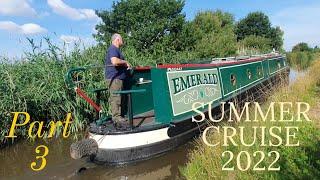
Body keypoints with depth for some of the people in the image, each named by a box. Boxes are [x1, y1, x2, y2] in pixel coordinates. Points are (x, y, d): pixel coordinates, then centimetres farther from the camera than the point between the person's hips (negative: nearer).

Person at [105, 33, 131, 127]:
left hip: (117, 78, 11)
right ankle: (117, 118, -7)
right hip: (114, 78, -11)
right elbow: (115, 61, -28)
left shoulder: (115, 49, 23)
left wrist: (125, 65, 22)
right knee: (115, 97, -9)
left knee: (116, 98, 12)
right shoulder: (113, 49, -11)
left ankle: (117, 117, 19)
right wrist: (125, 62, -14)